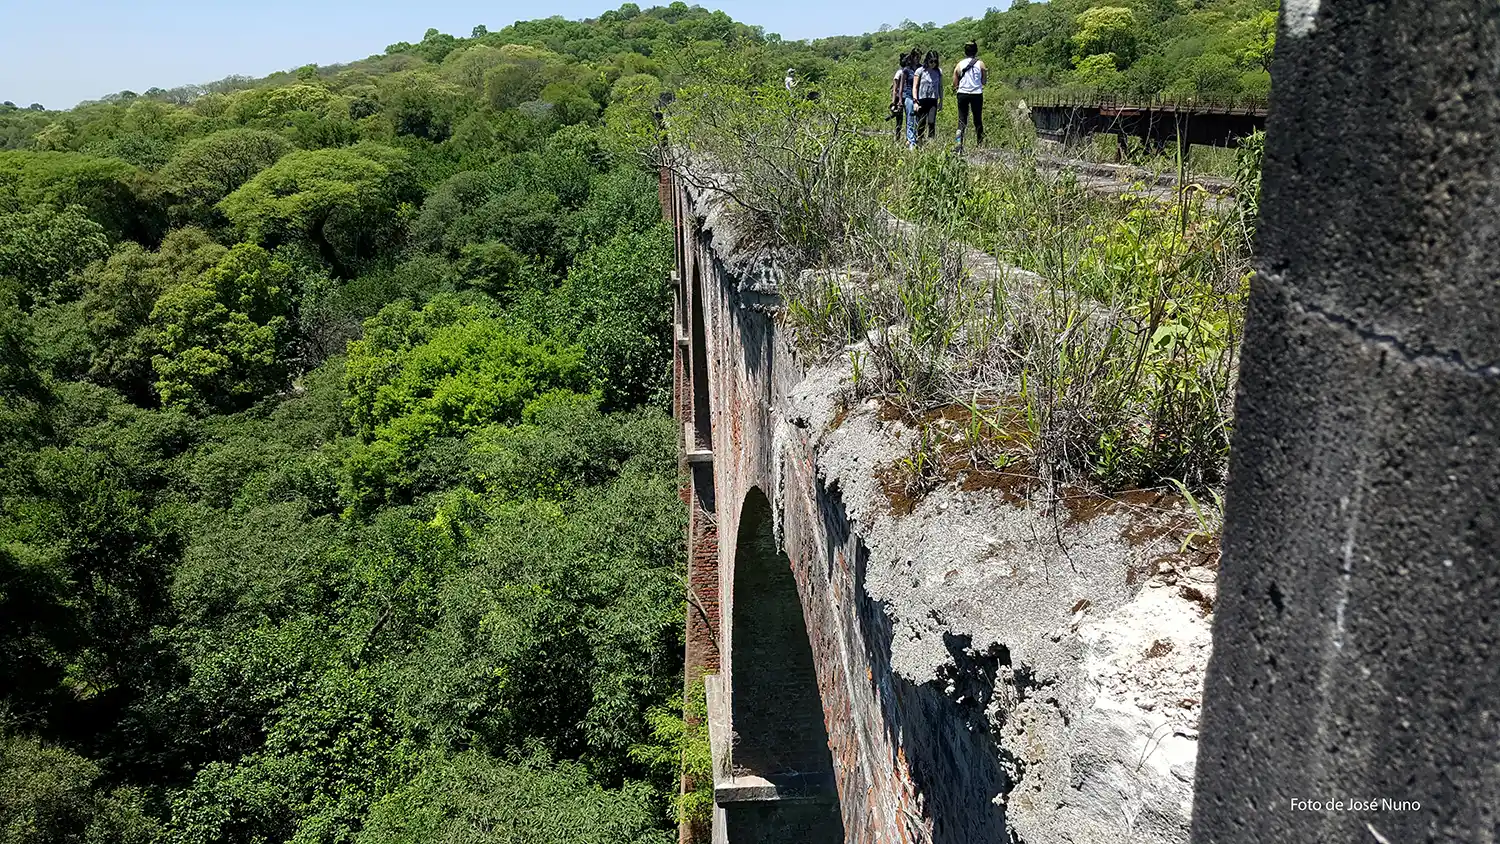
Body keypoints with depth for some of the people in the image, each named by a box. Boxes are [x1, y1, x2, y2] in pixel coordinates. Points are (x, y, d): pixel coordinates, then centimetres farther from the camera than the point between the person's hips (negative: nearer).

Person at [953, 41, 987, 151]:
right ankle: (980, 144, 13)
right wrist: (986, 72, 21)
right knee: (978, 120, 10)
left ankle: (959, 143, -15)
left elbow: (955, 84, 3)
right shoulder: (980, 64, 0)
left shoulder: (959, 65, 3)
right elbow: (983, 81, 5)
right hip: (977, 94, -1)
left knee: (962, 119, 1)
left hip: (962, 94, 1)